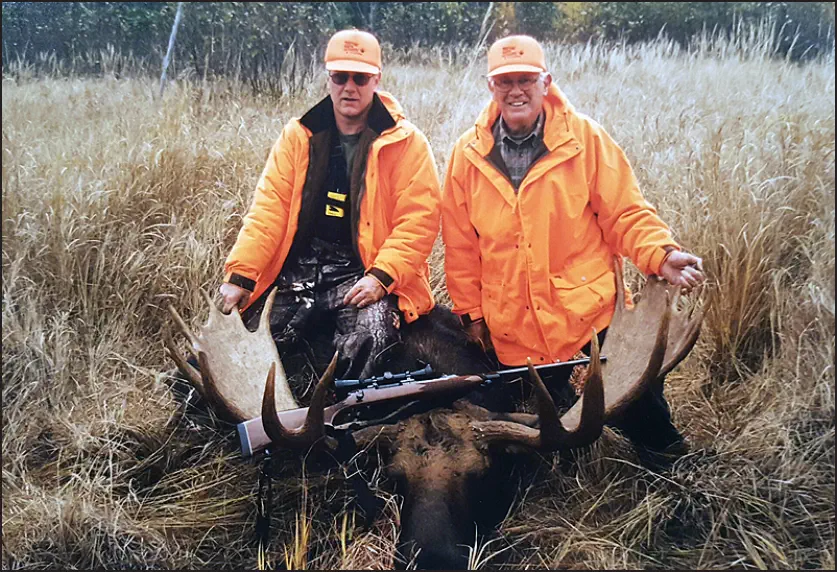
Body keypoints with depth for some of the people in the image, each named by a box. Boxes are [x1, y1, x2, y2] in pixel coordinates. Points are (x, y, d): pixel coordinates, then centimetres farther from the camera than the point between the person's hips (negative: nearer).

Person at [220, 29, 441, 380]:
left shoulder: (405, 142, 0)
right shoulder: (298, 136, 10)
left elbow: (418, 220, -6)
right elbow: (269, 207, 4)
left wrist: (381, 276, -19)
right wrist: (240, 276, -7)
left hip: (364, 275, -3)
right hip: (297, 269, 3)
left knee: (370, 338, -32)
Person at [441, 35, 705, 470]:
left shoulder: (586, 139, -4)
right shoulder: (468, 155, 0)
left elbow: (625, 213, -3)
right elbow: (460, 245, 6)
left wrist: (662, 256, -20)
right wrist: (471, 313, 8)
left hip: (590, 309, -1)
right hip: (514, 329, 2)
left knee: (637, 400, 4)